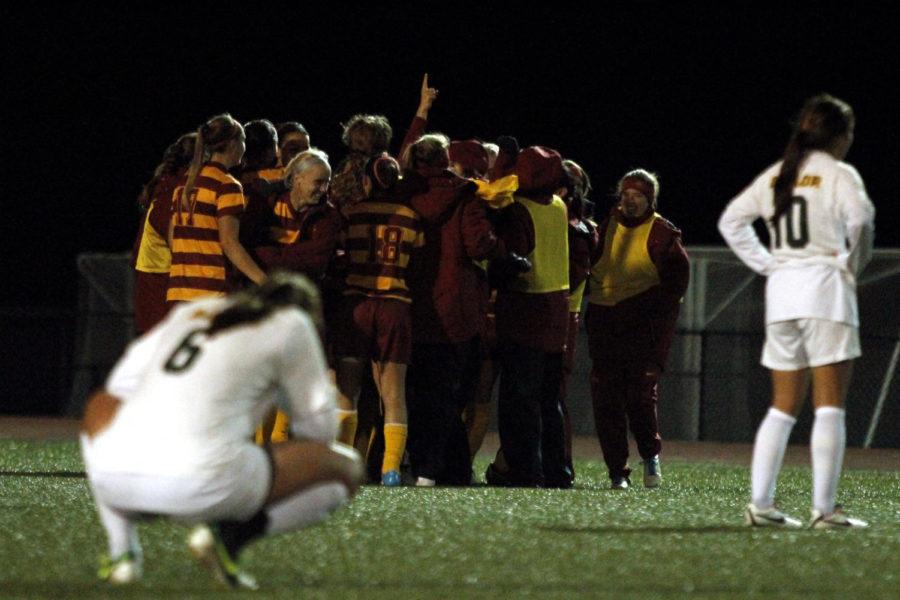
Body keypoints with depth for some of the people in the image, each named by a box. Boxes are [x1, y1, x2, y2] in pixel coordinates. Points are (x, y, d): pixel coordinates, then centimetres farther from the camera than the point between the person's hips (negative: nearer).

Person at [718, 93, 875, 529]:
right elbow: (860, 217, -22)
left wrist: (765, 263, 12)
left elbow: (731, 220, 15)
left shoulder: (777, 175, 14)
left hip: (781, 288, 6)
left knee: (783, 407, 11)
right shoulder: (839, 175, -4)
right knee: (830, 406, -4)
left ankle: (760, 504, 6)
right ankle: (824, 509, -8)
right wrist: (852, 263, -7)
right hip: (824, 285, -6)